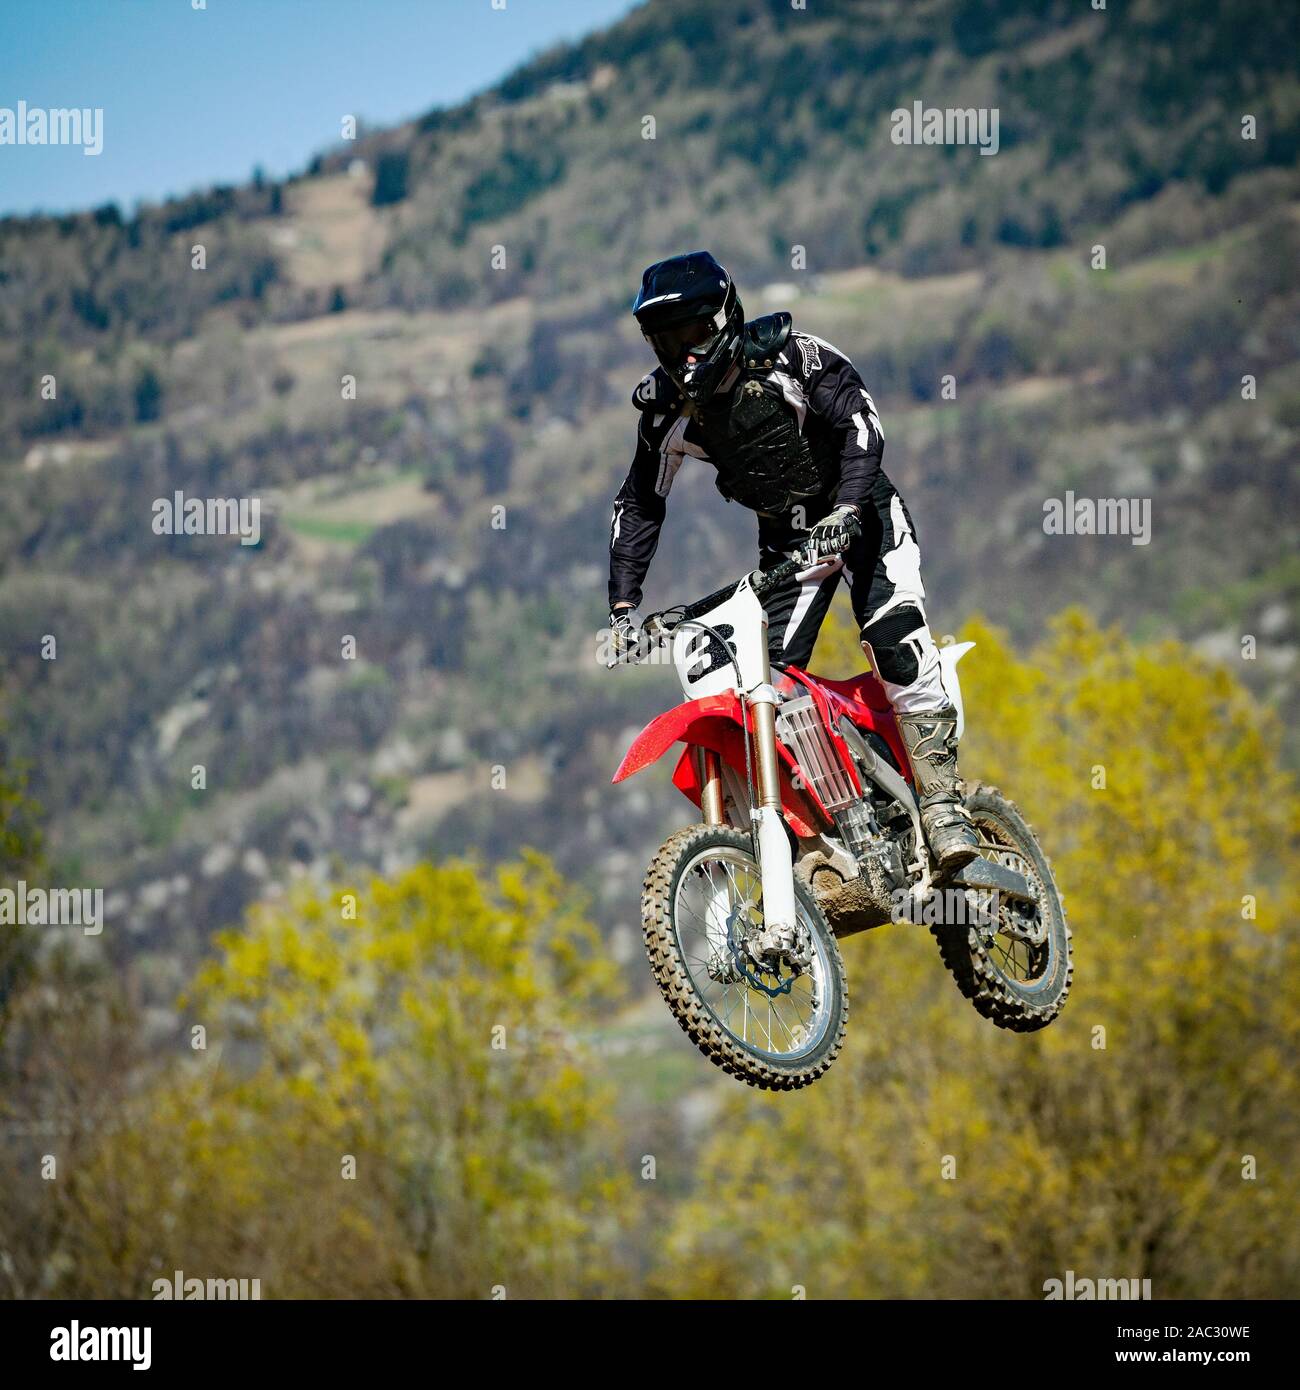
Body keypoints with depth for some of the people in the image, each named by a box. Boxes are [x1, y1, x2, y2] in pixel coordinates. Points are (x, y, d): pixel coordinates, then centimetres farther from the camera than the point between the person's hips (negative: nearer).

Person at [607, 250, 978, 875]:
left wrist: (845, 512, -40)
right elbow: (638, 505, 3)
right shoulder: (667, 408, -4)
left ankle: (942, 805, -23)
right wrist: (622, 603, -6)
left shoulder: (790, 358, -18)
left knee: (899, 645, -23)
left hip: (860, 513, -5)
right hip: (786, 536, 5)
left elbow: (862, 424, -25)